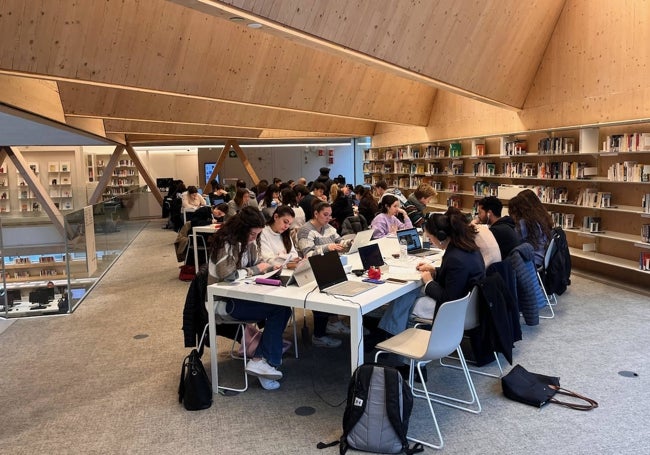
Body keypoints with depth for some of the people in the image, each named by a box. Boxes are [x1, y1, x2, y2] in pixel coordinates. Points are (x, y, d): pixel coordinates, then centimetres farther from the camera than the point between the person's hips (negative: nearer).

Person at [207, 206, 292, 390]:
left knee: (281, 304, -15)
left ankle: (261, 359, -8)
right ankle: (263, 360, -14)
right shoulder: (226, 243, -17)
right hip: (224, 301, -8)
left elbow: (257, 262, 18)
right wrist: (256, 270, -15)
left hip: (241, 294, 8)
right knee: (279, 309, -21)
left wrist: (269, 265, -4)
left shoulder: (249, 241, 9)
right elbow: (229, 275, -26)